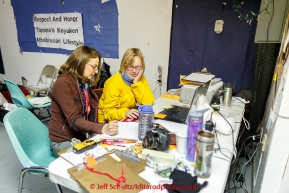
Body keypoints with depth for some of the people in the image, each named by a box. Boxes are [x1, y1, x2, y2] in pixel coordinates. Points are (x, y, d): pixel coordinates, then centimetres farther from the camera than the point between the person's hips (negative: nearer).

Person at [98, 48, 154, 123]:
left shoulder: (141, 79, -1)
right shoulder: (114, 82, -17)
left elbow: (148, 102, -10)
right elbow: (108, 111, -17)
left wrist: (137, 83, -18)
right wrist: (125, 113, -34)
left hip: (129, 119, 5)